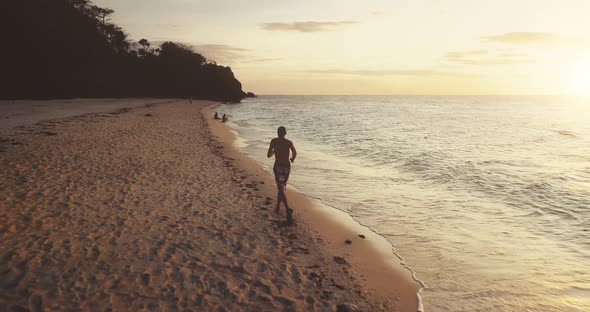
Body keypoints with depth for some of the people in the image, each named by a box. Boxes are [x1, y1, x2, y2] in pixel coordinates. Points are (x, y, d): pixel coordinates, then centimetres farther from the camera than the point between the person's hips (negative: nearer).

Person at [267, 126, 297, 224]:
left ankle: (288, 210, -26)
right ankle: (278, 207, 33)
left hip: (278, 166, -3)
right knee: (281, 187, 23)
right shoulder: (289, 142, 2)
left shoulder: (274, 141, -2)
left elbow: (268, 155, 1)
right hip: (287, 166, 3)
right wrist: (292, 159, 11)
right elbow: (294, 153, -11)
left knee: (281, 190, -9)